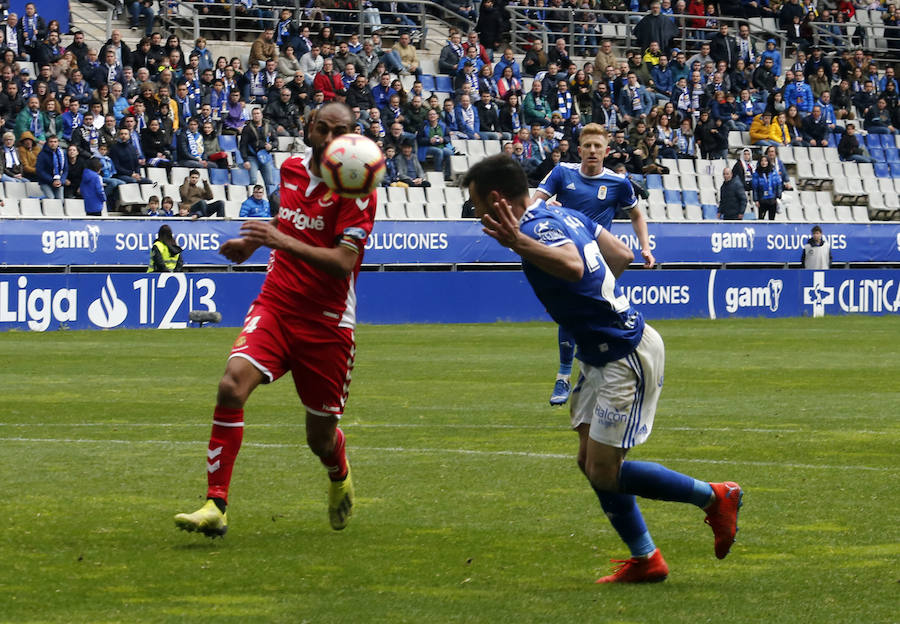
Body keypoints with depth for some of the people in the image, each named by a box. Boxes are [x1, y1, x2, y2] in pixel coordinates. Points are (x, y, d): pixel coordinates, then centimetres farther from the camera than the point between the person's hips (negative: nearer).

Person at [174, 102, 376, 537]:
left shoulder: (357, 190, -12)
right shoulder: (291, 170, 7)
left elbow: (343, 263, -23)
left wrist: (283, 241, -32)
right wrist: (253, 242, 15)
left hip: (327, 322, -3)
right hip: (275, 305, 3)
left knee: (321, 439, 6)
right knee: (232, 384, -25)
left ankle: (339, 477, 46)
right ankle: (215, 505, -24)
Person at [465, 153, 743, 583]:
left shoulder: (538, 228, -22)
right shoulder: (564, 215, 8)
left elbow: (573, 265, -44)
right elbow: (622, 256, 17)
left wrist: (520, 243, -57)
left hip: (627, 356, -10)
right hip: (602, 355, 10)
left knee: (604, 473, -8)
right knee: (591, 462, 12)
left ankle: (715, 498, 5)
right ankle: (645, 560, 19)